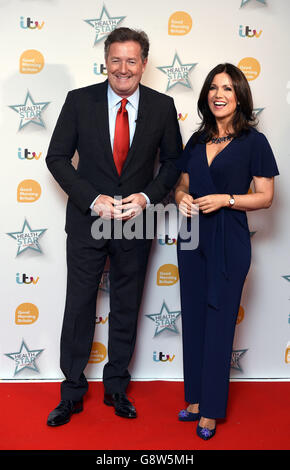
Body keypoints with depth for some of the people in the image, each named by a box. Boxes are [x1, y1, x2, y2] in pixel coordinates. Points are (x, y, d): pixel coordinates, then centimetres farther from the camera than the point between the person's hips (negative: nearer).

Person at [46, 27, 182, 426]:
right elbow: (57, 157, -3)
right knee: (79, 306, 7)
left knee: (126, 308, 12)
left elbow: (173, 161, 6)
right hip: (88, 220, -1)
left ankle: (116, 389, 30)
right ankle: (72, 393, 24)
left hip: (137, 221, 1)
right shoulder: (79, 101, -3)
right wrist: (94, 199, -15)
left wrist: (146, 197, -11)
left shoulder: (162, 106, 0)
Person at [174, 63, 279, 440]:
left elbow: (265, 197, -5)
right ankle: (195, 398, 25)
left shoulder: (253, 142, -4)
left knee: (218, 323, 1)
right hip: (193, 236, 5)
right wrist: (182, 198, -4)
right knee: (193, 319, 11)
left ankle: (211, 410, 15)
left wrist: (225, 199, -18)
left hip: (228, 241, -5)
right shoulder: (197, 140, 11)